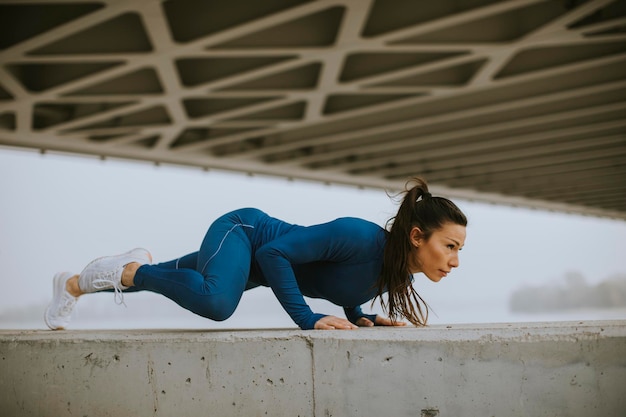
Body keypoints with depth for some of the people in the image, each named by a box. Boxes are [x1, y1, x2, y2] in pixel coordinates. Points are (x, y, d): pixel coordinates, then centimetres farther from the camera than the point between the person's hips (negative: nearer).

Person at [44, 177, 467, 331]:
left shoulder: (397, 272, -10)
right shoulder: (362, 238, -34)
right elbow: (273, 252, -31)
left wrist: (363, 318, -7)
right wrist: (308, 319, -33)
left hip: (256, 266, 8)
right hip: (242, 231, -8)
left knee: (160, 280, 22)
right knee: (216, 301, -40)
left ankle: (72, 284, 45)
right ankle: (126, 269, -12)